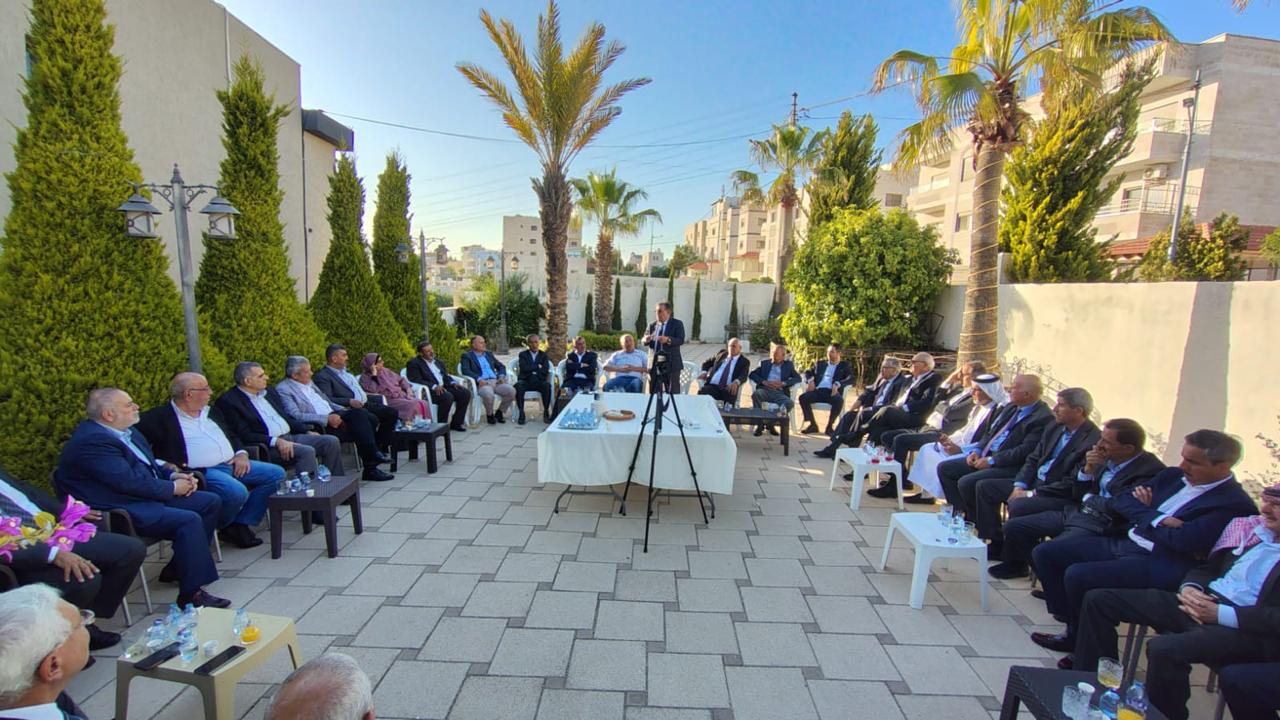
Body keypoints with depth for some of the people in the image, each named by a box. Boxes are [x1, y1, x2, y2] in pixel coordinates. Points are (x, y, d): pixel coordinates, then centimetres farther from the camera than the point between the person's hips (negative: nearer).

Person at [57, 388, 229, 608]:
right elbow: (129, 482, -24)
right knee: (189, 521, -28)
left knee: (211, 502, 5)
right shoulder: (92, 441, -19)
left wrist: (174, 475, 3)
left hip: (150, 494, 10)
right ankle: (191, 594, -19)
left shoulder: (126, 431, 12)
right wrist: (173, 487, -13)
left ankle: (178, 567, 15)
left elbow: (149, 463, 22)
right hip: (122, 511, -10)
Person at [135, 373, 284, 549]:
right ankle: (224, 527, -1)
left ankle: (242, 524, -2)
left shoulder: (211, 412, 20)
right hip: (201, 472, -8)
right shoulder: (160, 417, -2)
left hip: (232, 464, 8)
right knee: (236, 492, -34)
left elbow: (232, 436, 26)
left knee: (276, 474, -4)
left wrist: (241, 454, 4)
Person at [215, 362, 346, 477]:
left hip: (291, 436, 8)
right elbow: (244, 435, -12)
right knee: (307, 451, -32)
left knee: (331, 441, -9)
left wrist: (308, 431, 9)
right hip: (268, 446, -8)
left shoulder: (269, 391, 18)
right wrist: (276, 441, -23)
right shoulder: (228, 401, -6)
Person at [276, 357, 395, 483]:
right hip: (319, 426, -7)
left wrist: (344, 410, 7)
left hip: (332, 415, 8)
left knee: (360, 412, -20)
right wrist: (327, 419, -23)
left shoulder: (309, 382, 20)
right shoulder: (283, 389, -4)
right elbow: (296, 416, -16)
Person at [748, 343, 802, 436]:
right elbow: (752, 374, 10)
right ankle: (760, 424, -24)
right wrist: (764, 382, -8)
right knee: (755, 393, -34)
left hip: (779, 392, 0)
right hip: (765, 390, 0)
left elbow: (798, 378, 8)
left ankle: (772, 423, -11)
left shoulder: (788, 365, 20)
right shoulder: (765, 363, 22)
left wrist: (783, 383, -8)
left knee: (790, 403, -31)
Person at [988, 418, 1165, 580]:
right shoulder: (1109, 460, 8)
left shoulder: (1150, 471, -16)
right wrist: (1088, 469, -4)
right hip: (1074, 511, 8)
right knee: (1014, 526, 4)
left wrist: (1088, 498, -4)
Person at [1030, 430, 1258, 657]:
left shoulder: (1235, 504, -10)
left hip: (1159, 564, -8)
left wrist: (1145, 516, -5)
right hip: (1122, 543, 9)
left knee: (1077, 575, -28)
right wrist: (1160, 519, -8)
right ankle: (1074, 624, 8)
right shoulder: (1172, 476, 13)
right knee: (1045, 553, -1)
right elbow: (1121, 500, 9)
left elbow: (1182, 540, -22)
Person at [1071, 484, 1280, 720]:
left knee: (1163, 649, -35)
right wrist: (1190, 587, -1)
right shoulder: (1250, 527, 13)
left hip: (1244, 628, -7)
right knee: (1098, 600, -3)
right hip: (1202, 601, 7)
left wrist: (1221, 614, -20)